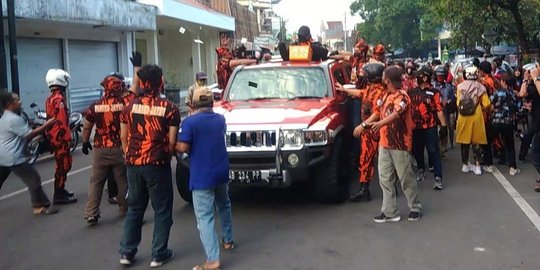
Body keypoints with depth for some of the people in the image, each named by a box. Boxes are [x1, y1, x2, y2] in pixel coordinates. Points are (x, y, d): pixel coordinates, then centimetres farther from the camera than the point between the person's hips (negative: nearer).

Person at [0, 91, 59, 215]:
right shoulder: (14, 119, -15)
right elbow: (29, 135, -17)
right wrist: (46, 125, -13)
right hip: (14, 158, -10)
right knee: (34, 180, -2)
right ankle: (41, 206, 3)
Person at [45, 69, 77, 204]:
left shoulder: (50, 98, 14)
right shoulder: (59, 99, -18)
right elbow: (62, 121, -23)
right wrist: (67, 136, -19)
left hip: (53, 136, 10)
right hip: (60, 137, -10)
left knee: (62, 163, 19)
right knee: (64, 164, -5)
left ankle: (60, 190, 27)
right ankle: (59, 195, -2)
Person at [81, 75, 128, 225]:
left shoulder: (95, 106, -2)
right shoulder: (124, 103, -12)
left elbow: (86, 126, 7)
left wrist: (85, 142, 19)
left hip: (100, 150, 2)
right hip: (120, 149, -1)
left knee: (96, 182, 9)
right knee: (123, 181, 13)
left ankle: (91, 214, 5)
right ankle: (125, 209, 24)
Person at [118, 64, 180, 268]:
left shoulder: (130, 107, 2)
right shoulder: (170, 108, -8)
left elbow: (123, 138, 9)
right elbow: (172, 142, -7)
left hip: (133, 165, 4)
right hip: (157, 165, -4)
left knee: (134, 208, 19)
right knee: (162, 211, 10)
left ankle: (126, 252, 22)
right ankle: (158, 255, 15)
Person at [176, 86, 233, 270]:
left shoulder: (190, 121, -13)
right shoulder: (220, 119, 7)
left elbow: (183, 147, -17)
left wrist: (173, 146, 4)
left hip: (202, 176, -6)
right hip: (221, 172, 6)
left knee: (205, 217, -5)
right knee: (224, 206, 27)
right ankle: (228, 240, 42)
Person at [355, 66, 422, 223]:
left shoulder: (402, 96, -15)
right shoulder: (385, 95, 12)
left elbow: (396, 113, -34)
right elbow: (377, 112, 24)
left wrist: (380, 123, -51)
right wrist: (363, 125, 22)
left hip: (400, 144, -8)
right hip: (384, 143, 8)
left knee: (406, 178, 4)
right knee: (385, 178, 7)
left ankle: (415, 208, 22)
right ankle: (390, 212, 13)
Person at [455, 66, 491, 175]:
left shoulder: (460, 86, -4)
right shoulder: (481, 87, -5)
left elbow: (458, 103, -4)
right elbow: (486, 104, -5)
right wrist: (479, 108, 14)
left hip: (463, 117, 1)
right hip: (476, 117, -1)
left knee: (464, 142, 10)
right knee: (476, 142, 7)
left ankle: (465, 165, 16)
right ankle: (477, 166, 6)